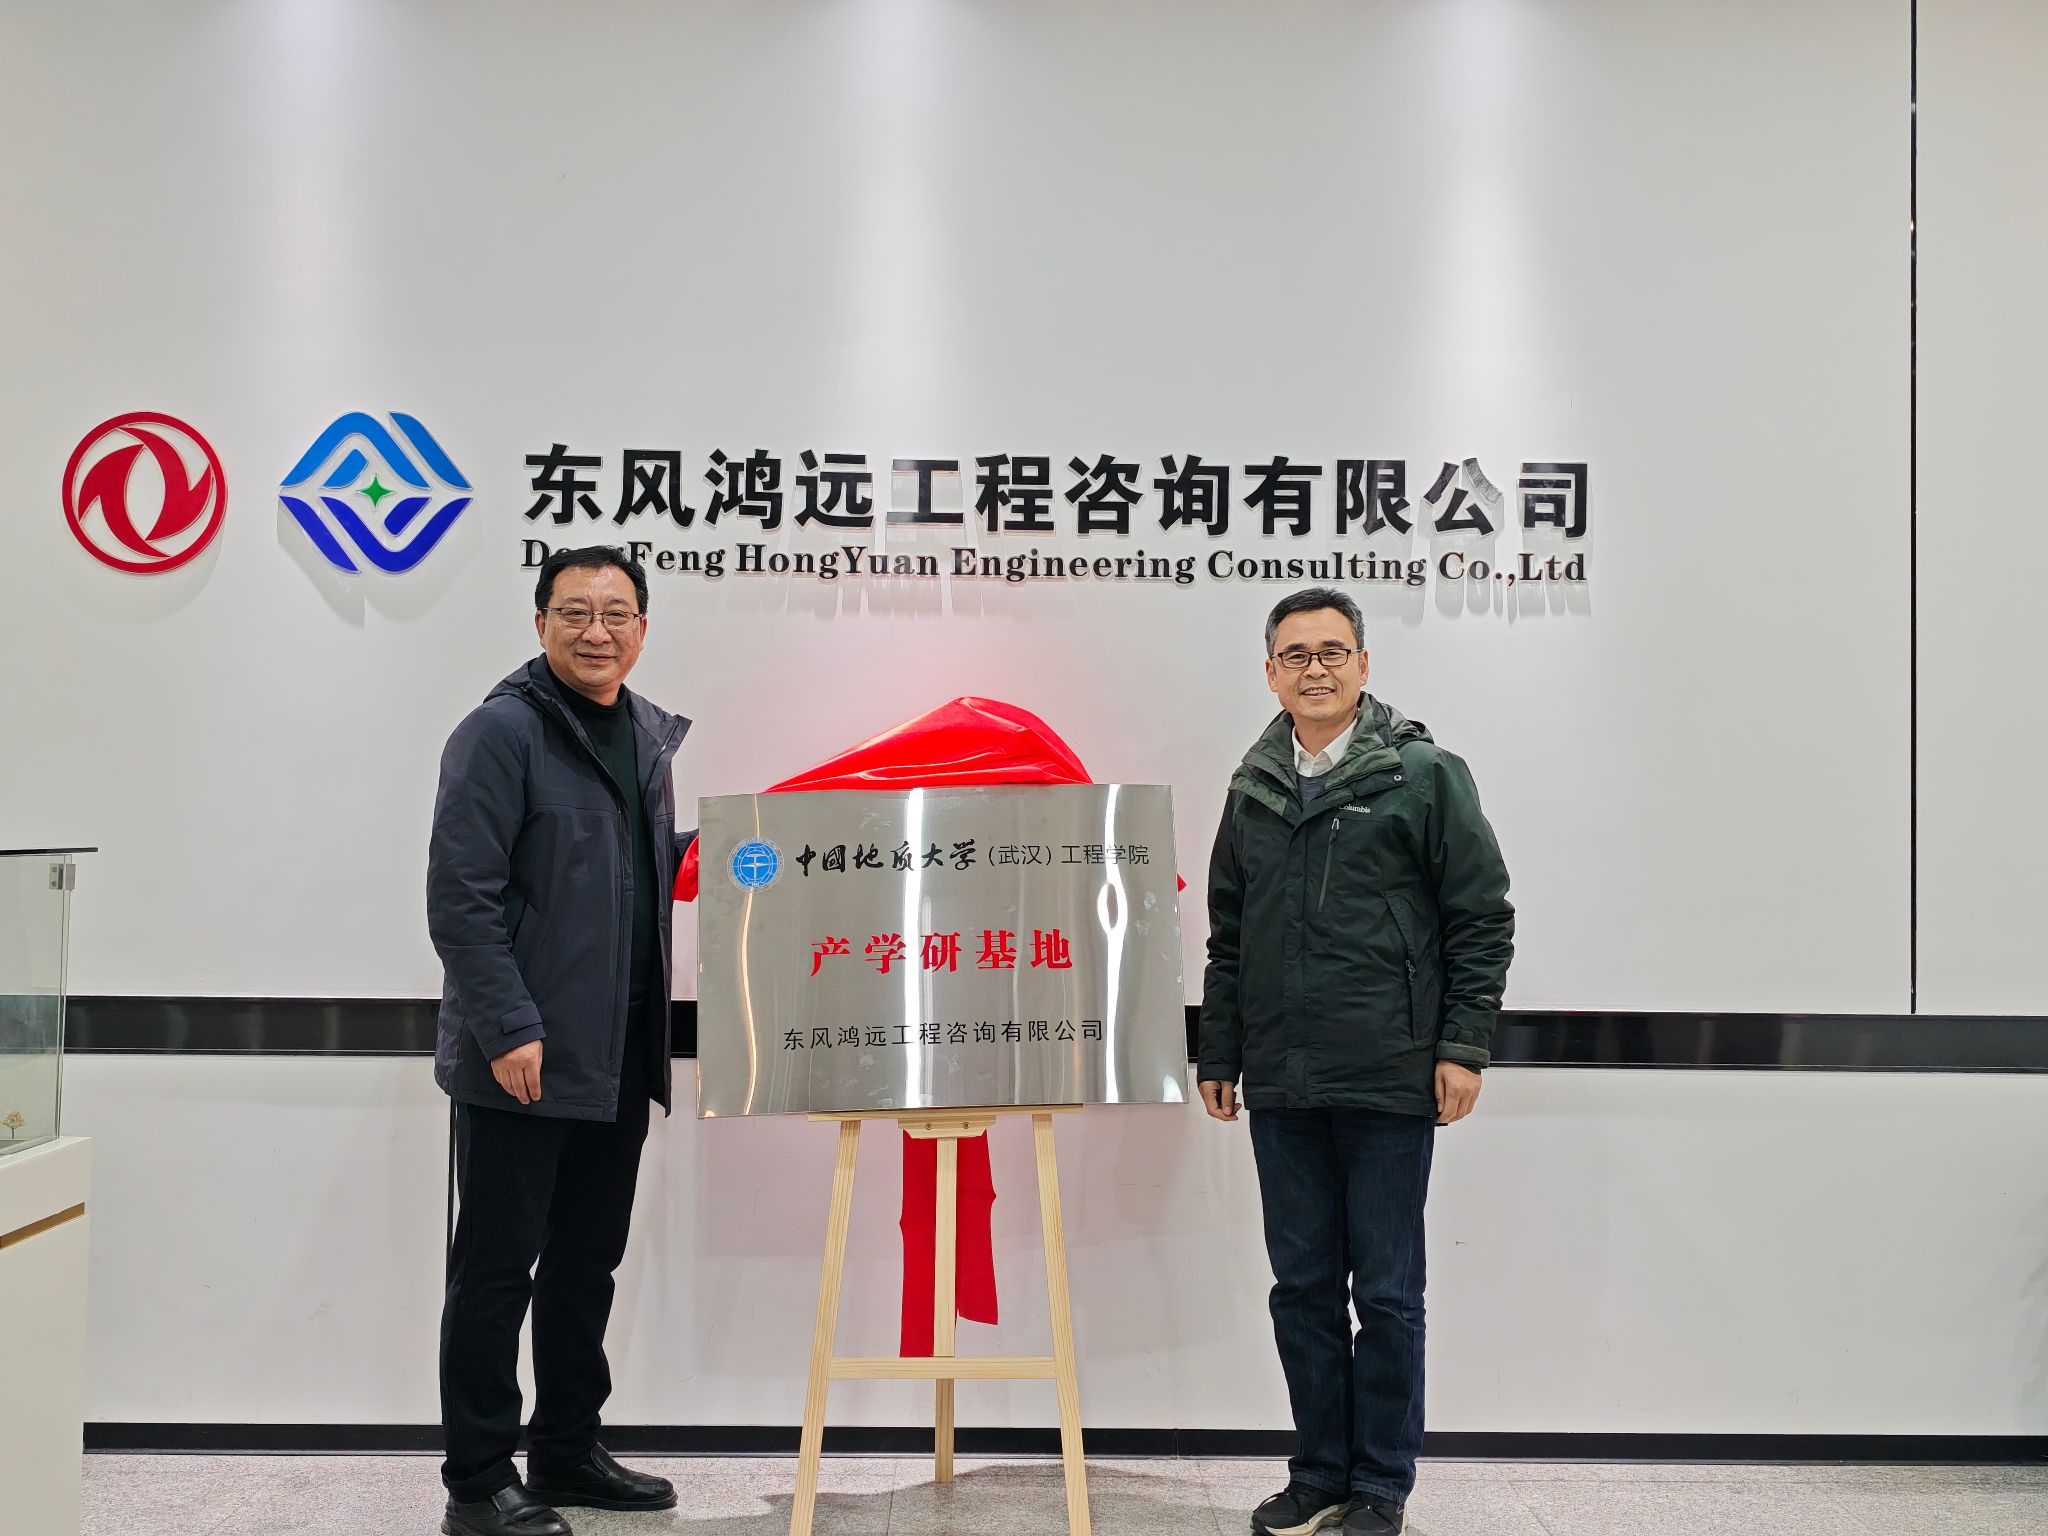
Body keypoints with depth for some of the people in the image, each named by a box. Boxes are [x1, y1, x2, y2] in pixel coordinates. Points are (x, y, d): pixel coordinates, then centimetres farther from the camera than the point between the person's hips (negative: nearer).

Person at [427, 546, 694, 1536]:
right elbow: (461, 896, -17)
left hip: (618, 1059, 8)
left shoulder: (651, 735, 13)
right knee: (497, 1269, 1)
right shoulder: (502, 731, -11)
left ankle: (568, 1453, 29)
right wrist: (509, 1028, -21)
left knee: (587, 1267, 16)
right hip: (522, 1061, -8)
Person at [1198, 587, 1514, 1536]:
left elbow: (1482, 918, -2)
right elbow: (1227, 937, 18)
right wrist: (1219, 1054, 15)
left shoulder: (1424, 774, -2)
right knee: (1302, 1286, 10)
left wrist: (1462, 1044, -8)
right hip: (1281, 1085, 5)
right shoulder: (1252, 789, 12)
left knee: (1387, 1292, 3)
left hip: (1390, 1082, -4)